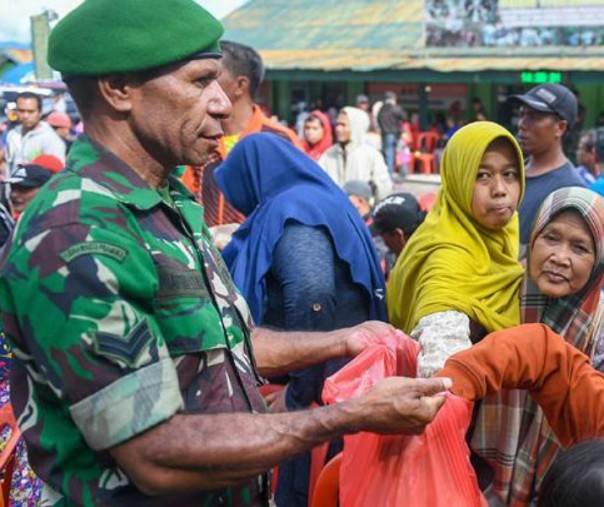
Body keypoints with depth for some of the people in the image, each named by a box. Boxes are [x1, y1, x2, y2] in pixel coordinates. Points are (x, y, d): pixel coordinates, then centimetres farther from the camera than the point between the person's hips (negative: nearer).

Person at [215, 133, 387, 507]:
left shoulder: (290, 213, -16)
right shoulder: (321, 202, 16)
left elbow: (313, 293, -32)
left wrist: (297, 391, -24)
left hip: (322, 388, -10)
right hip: (341, 377, 10)